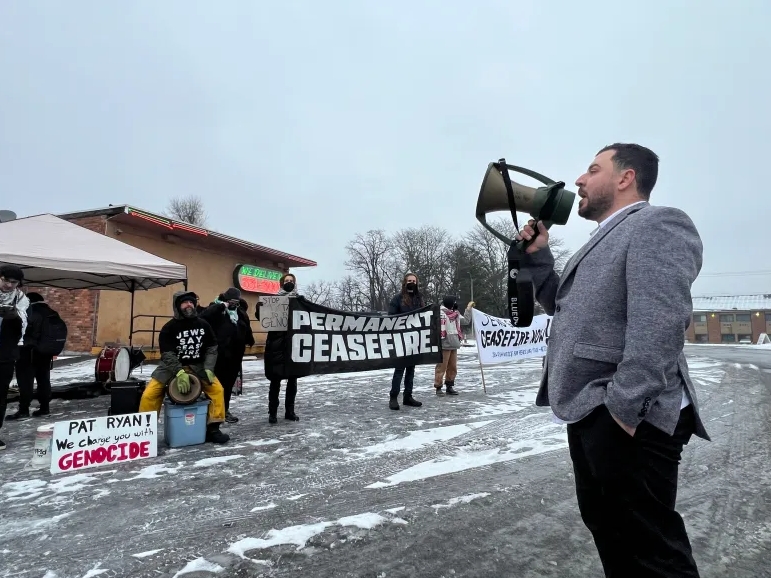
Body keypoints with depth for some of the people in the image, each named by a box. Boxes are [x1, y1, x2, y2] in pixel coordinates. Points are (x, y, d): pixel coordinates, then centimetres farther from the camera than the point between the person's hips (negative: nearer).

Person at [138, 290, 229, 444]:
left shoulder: (203, 325, -2)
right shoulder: (169, 328, -13)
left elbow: (212, 348, 1)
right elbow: (167, 354, -19)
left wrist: (208, 369, -13)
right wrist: (180, 372, -32)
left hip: (197, 366, 2)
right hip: (171, 367, -2)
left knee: (217, 389, -13)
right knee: (149, 394, -15)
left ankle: (212, 429, -2)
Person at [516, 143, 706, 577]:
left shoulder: (657, 223, -11)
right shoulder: (607, 237, 21)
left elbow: (659, 321, -24)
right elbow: (562, 304, 25)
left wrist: (624, 406, -26)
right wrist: (538, 256, 13)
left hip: (628, 420, -10)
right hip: (592, 414, 10)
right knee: (605, 525, 22)